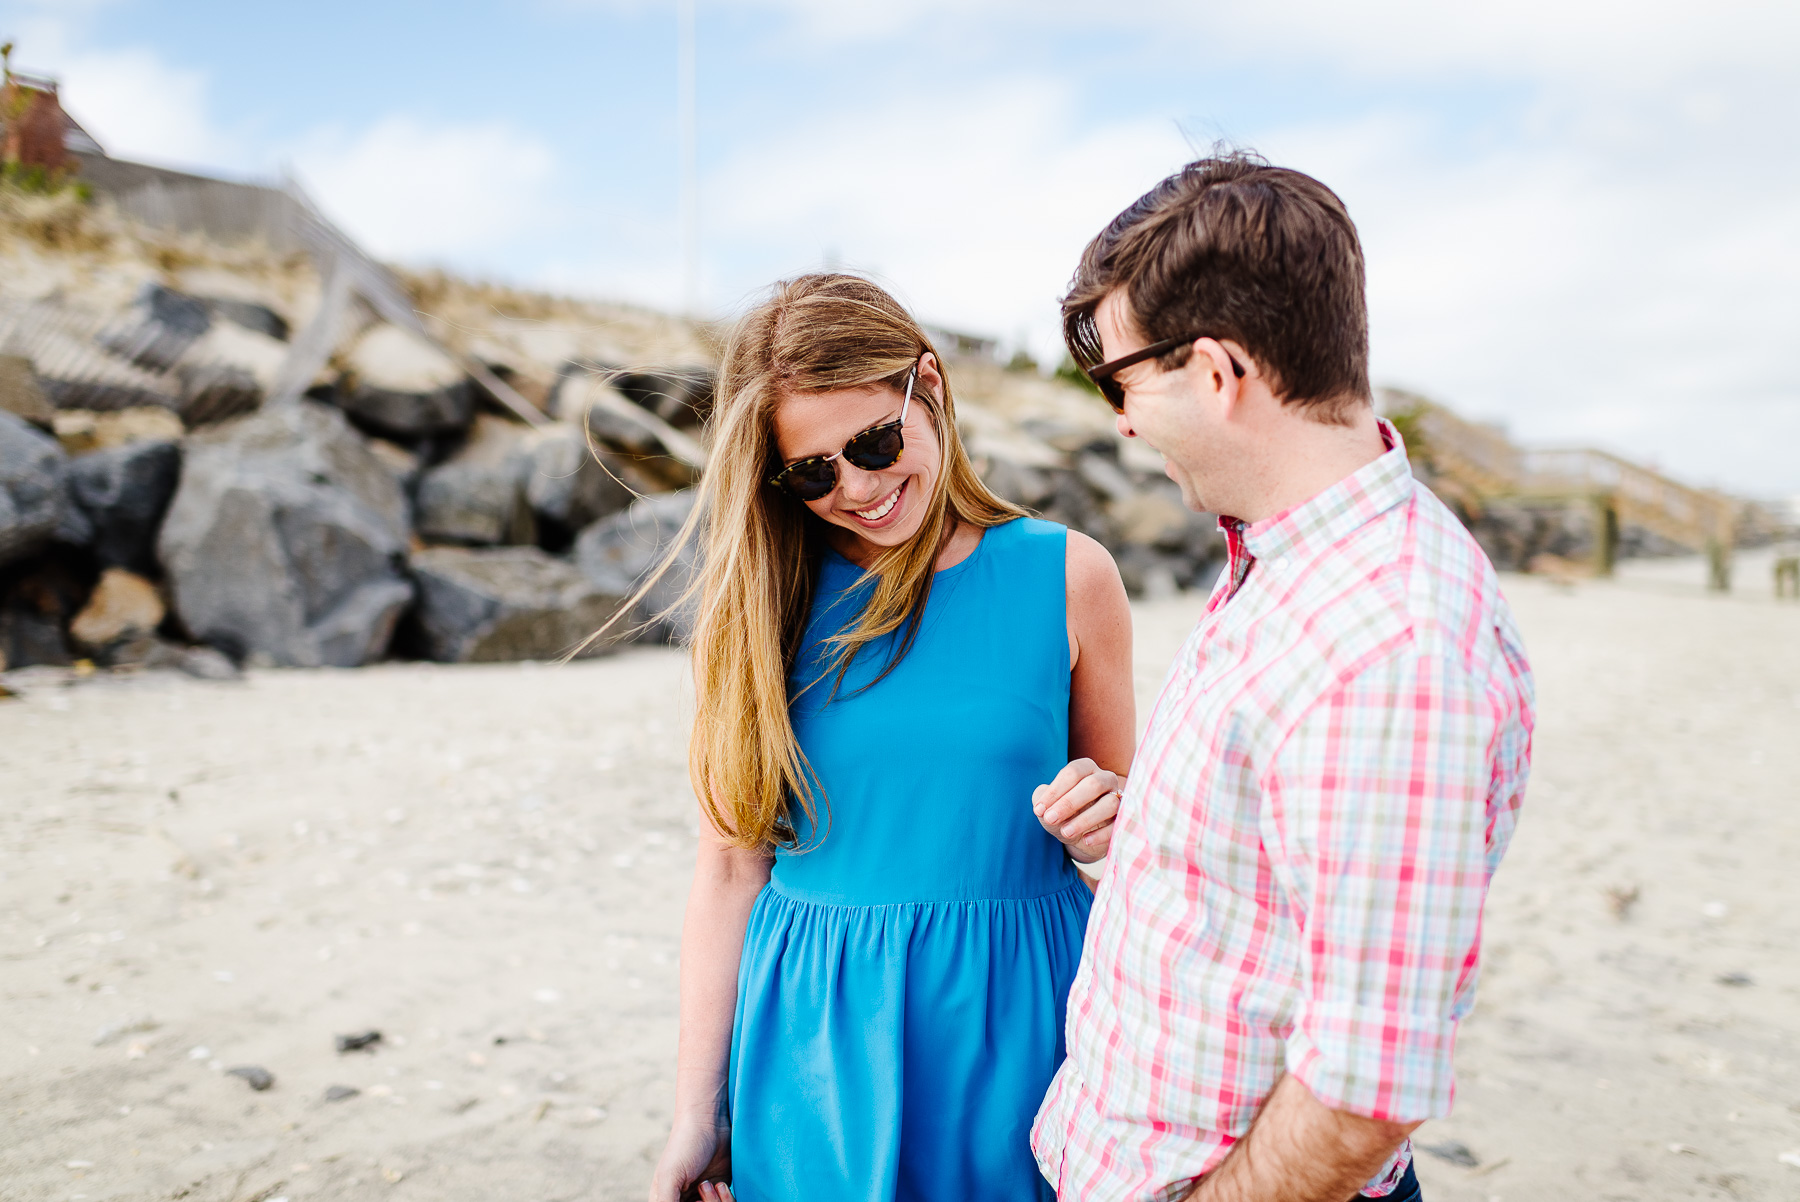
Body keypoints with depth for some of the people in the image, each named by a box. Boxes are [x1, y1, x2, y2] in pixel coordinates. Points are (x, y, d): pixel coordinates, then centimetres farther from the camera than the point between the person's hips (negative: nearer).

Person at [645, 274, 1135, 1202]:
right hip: (814, 1034, 0)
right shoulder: (758, 600, -4)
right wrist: (695, 1111, -1)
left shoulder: (1067, 575, -4)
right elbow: (732, 863, -2)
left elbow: (1109, 833, 8)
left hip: (1013, 1019, 0)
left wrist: (1099, 823, -15)